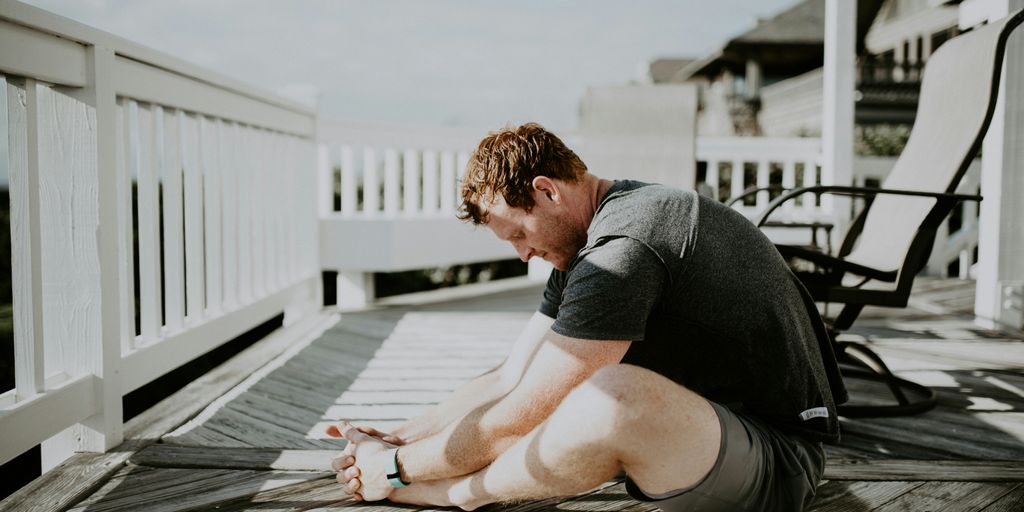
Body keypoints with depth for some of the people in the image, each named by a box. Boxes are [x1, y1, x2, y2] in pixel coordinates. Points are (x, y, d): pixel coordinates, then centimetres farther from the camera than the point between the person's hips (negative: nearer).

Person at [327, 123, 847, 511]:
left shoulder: (624, 250, -24)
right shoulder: (585, 246, 9)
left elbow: (517, 418, -21)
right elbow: (509, 378, 10)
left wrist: (398, 467, -8)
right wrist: (398, 438, 5)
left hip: (779, 460, -10)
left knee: (612, 397, -35)